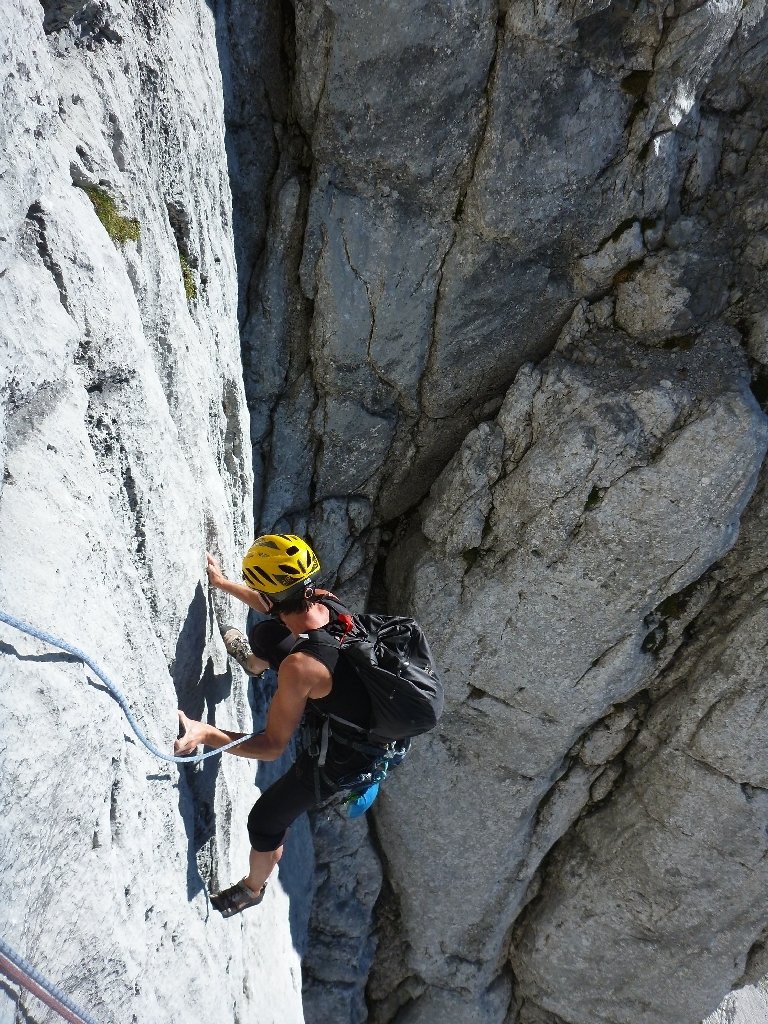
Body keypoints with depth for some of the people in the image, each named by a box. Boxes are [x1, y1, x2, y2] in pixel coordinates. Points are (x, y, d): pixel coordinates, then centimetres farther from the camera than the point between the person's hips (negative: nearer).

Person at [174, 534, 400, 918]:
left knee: (265, 820, 15)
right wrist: (224, 584, 10)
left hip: (340, 760, -7)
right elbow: (279, 610, 6)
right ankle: (254, 664, 60)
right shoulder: (328, 603, -19)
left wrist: (203, 734, -34)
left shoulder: (300, 667, -41)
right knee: (264, 634, 19)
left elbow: (272, 747, -28)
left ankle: (252, 889, 49)